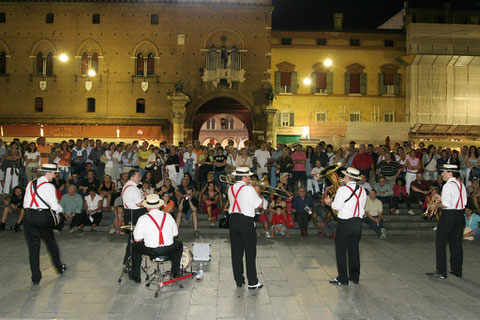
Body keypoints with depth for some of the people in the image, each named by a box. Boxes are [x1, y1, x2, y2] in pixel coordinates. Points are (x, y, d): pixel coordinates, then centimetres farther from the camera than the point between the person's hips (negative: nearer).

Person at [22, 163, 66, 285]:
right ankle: (60, 268, 31)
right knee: (51, 242, 16)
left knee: (33, 247, 7)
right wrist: (60, 209, 9)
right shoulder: (49, 186, -8)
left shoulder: (31, 183, 10)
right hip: (43, 216, -4)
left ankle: (35, 277, 11)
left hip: (29, 216, 4)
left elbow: (25, 203, 12)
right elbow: (55, 206, -11)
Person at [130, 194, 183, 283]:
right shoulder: (168, 216, 4)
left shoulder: (143, 219, -5)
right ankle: (175, 272, 36)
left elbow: (137, 239, -2)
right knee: (180, 244, 34)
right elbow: (175, 234, 10)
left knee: (135, 247, 28)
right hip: (169, 249, 2)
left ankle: (135, 276, 32)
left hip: (151, 251, -1)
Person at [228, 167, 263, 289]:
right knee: (250, 253, 3)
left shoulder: (231, 189, 7)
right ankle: (253, 282, 8)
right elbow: (260, 204, -9)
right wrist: (257, 192, 7)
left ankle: (239, 280, 18)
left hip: (233, 220, 6)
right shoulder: (249, 189, -13)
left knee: (236, 252, 11)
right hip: (246, 221, -6)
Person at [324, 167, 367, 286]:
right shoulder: (362, 191, 5)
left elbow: (337, 206, -13)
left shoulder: (343, 189, -14)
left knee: (341, 250, 3)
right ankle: (355, 276, 23)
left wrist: (329, 202, 4)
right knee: (354, 250, 16)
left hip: (345, 223, -6)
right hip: (358, 222, 6)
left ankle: (342, 279, 6)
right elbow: (362, 207, 7)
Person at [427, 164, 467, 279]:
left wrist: (436, 205, -5)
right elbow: (464, 202, 13)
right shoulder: (461, 184, 11)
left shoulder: (448, 185, -15)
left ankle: (441, 272, 2)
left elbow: (447, 204, -23)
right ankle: (457, 270, 22)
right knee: (456, 243, 14)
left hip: (449, 215, -8)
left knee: (440, 243, 0)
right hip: (460, 215, 8)